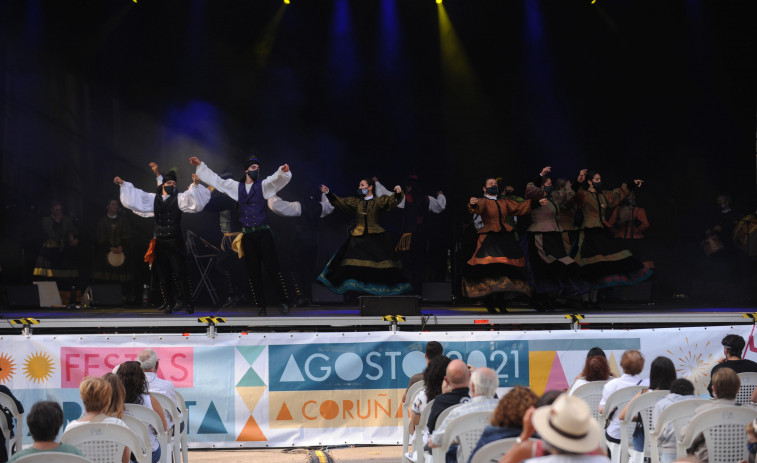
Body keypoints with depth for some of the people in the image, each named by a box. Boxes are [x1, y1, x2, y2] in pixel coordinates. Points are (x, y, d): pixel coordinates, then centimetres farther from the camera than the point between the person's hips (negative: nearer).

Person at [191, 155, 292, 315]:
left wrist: (283, 171, -37)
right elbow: (216, 180, 19)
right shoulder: (236, 186, 13)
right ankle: (261, 306, 10)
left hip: (263, 233, -3)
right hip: (247, 235, 3)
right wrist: (200, 165, 19)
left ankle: (284, 302, -1)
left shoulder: (263, 185, 4)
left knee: (273, 268, -7)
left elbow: (276, 179, -14)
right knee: (253, 272, 4)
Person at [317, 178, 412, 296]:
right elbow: (340, 202, 13)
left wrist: (398, 193, -25)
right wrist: (328, 194, 2)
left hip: (375, 237, -2)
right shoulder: (355, 201, 16)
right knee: (354, 265, -9)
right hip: (358, 237, 2)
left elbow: (392, 201, -5)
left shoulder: (379, 201, 7)